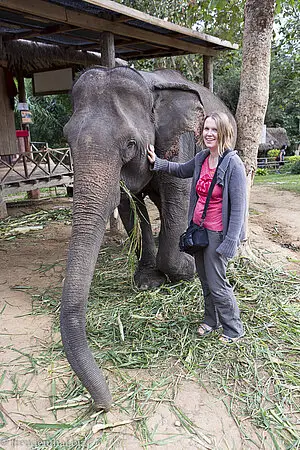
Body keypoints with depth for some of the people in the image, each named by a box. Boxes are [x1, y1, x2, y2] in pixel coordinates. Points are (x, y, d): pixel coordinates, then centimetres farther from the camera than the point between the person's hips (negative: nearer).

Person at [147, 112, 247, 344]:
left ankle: (234, 329, 25)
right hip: (198, 228, 7)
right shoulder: (201, 158, 2)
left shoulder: (233, 164, -17)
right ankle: (211, 320, 40)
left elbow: (239, 206, -18)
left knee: (217, 284, 3)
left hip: (217, 233, -7)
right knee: (205, 279, 19)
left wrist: (230, 242, -20)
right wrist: (156, 162, 15)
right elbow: (181, 170, 25)